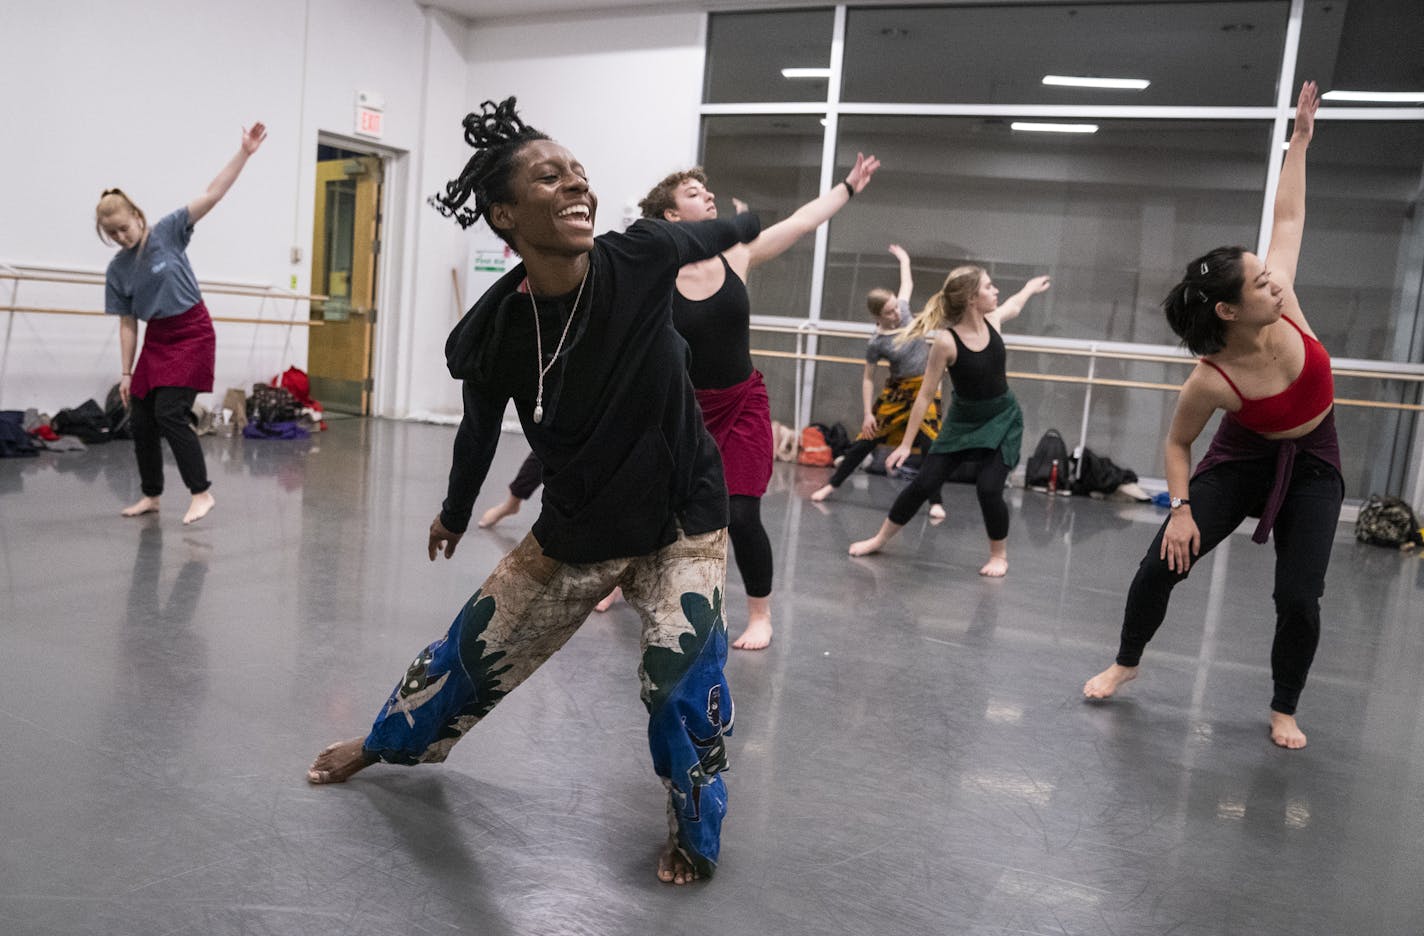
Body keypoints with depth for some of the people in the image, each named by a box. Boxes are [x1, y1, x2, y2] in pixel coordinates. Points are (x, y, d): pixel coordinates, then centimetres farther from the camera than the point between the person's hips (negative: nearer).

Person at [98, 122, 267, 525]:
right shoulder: (117, 269, 2)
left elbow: (212, 194, -15)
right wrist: (125, 372, 2)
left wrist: (244, 153, -22)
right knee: (140, 420, 6)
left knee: (169, 413, -15)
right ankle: (151, 494, 22)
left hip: (193, 334, -6)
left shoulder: (168, 231, -8)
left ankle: (202, 492, -7)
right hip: (156, 340, 6)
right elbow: (128, 325, 5)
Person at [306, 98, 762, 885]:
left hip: (680, 522, -1)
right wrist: (454, 516, 16)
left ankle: (693, 834, 11)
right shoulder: (495, 328, -20)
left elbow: (711, 236, 2)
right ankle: (384, 742, 47)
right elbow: (479, 430, 0)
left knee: (682, 666, -18)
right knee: (475, 648, 15)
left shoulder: (640, 257, -23)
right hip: (575, 533, 1)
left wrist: (747, 224, 23)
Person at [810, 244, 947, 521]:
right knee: (866, 439, 4)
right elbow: (868, 378, -9)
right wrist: (867, 413, -13)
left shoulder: (903, 310, -9)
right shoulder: (877, 343, -17)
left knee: (929, 443, -8)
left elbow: (908, 285, 12)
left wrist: (904, 258, 24)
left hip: (926, 386, 2)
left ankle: (936, 502, -1)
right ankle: (832, 484, 18)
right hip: (898, 390, -2)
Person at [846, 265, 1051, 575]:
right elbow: (926, 395, -17)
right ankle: (880, 538, 19)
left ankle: (999, 555, 11)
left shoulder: (992, 319, -10)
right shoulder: (946, 342, -23)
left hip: (1004, 420, 2)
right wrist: (906, 444, -15)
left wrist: (1030, 287, 39)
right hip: (962, 423, -2)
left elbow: (1013, 305, 18)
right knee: (924, 484, -1)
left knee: (988, 488, -13)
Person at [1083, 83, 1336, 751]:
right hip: (1243, 461, -2)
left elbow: (1287, 220, -9)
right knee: (1164, 562, -7)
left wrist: (1300, 138, -5)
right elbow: (1176, 444, -12)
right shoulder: (1211, 381, -30)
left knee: (1299, 597, -6)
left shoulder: (1281, 304, -23)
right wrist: (1181, 508, -21)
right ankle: (1126, 663, 19)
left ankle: (1284, 709, 17)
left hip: (1312, 468, 2)